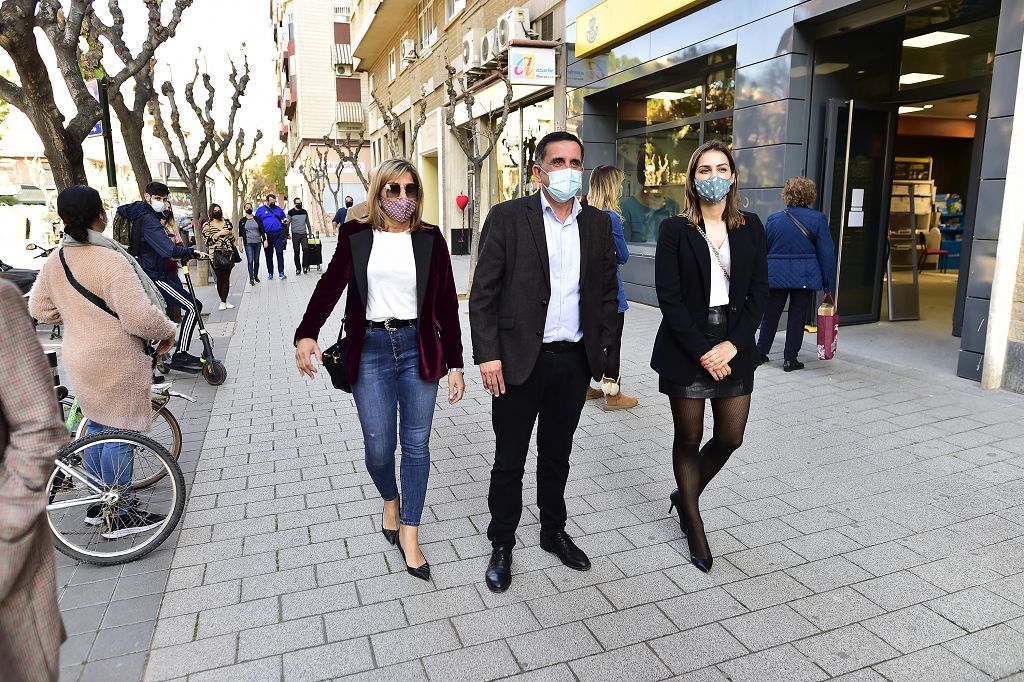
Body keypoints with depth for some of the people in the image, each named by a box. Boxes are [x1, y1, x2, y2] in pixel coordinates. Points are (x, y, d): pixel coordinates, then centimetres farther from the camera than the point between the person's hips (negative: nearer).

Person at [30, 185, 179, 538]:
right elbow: (140, 316, -28)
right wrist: (167, 332, -10)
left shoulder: (56, 260, 3)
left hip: (81, 359, 8)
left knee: (98, 427, 20)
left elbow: (39, 308, 14)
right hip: (116, 362, -8)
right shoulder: (109, 260, -23)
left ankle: (98, 504, 34)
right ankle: (119, 516, 13)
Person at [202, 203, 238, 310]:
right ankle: (223, 301, 9)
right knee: (219, 278, 1)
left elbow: (232, 238, 21)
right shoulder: (207, 225, 3)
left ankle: (224, 301, 0)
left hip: (228, 253, 2)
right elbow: (208, 241, -6)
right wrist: (219, 234, -13)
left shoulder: (227, 222, 13)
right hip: (216, 254, -2)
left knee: (226, 277, -1)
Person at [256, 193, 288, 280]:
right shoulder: (260, 210, 7)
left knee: (280, 253, -9)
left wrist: (285, 220, -2)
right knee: (269, 255, 7)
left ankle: (281, 272, -6)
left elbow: (284, 217, 23)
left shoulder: (278, 208, 12)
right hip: (267, 236, 0)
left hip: (279, 235, 0)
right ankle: (270, 273, 16)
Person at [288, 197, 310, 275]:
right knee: (297, 252, 1)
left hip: (304, 234, 2)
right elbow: (288, 224, 4)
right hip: (295, 235, -2)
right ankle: (298, 268, 8)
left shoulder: (304, 212, 10)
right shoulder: (291, 212, 1)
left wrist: (310, 233, 21)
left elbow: (308, 223, 19)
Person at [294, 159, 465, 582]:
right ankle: (390, 501, 37)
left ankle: (409, 535, 19)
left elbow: (446, 304, 3)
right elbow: (330, 285, -8)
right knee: (378, 447, 3)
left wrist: (455, 365, 0)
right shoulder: (357, 236, 3)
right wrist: (306, 335, -26)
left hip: (418, 348, 1)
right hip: (370, 349, 0)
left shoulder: (430, 239, 3)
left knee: (416, 444, 4)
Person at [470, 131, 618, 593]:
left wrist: (598, 346, 6)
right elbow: (483, 292, -7)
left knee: (557, 455, 19)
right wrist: (487, 355, -12)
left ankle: (554, 531, 38)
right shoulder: (507, 217, -6)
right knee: (509, 461, 9)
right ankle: (501, 545, 28)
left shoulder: (598, 223, 7)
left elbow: (607, 291, 13)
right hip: (519, 361, -3)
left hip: (574, 362, 4)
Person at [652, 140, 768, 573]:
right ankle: (695, 527, 27)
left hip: (734, 347, 4)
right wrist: (702, 351, -15)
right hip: (686, 349, -3)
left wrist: (732, 345, -10)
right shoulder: (675, 230, -4)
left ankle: (684, 497, 36)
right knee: (688, 439, 8)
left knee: (730, 438, 8)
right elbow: (669, 297, -10)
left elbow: (758, 293, 3)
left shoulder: (750, 228, 6)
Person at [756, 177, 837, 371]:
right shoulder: (818, 219, -3)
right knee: (797, 317, 6)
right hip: (805, 277, -2)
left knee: (770, 315, 13)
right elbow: (826, 253, -3)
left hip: (775, 275, 2)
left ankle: (760, 352, 20)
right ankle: (790, 359, 10)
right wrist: (828, 283, 2)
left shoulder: (773, 219, 4)